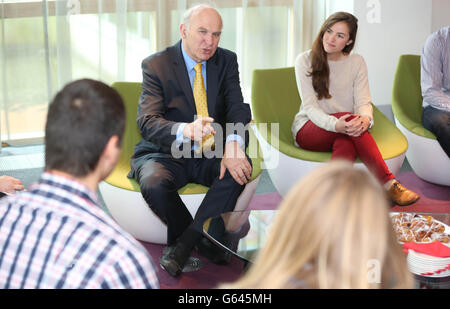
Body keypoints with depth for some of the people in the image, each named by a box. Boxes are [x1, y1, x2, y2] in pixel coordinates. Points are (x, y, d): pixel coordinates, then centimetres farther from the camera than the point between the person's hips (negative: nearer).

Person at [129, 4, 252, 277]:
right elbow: (147, 121, -19)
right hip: (167, 153, -2)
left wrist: (233, 144, -29)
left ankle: (184, 243, -19)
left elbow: (238, 109, -5)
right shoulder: (156, 65, -7)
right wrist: (185, 130, -41)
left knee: (241, 167, -29)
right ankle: (203, 240, -8)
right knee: (153, 183, -34)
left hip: (210, 154, 3)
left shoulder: (227, 61, 4)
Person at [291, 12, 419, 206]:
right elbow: (309, 106, -13)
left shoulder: (356, 62, 6)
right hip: (308, 130, -2)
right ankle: (389, 184, -39)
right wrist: (334, 124, -34)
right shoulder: (305, 60, -3)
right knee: (346, 117, -33)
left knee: (346, 145, -35)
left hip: (343, 132, 3)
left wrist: (365, 118, -31)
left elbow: (363, 101, -4)